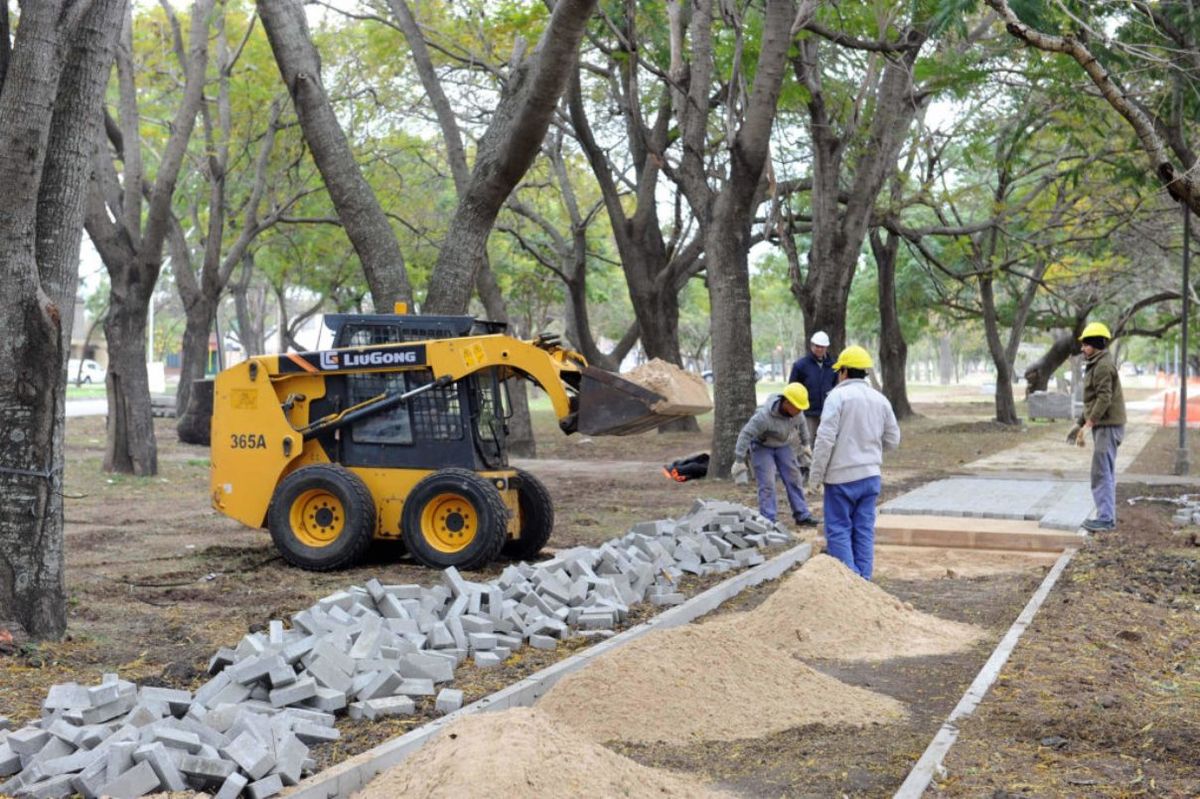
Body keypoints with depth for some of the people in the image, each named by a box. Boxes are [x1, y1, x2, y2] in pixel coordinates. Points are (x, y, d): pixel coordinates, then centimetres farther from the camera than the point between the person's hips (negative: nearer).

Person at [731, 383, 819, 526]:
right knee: (767, 484, -12)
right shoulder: (764, 415, -36)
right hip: (762, 447, -6)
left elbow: (802, 425, 8)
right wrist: (739, 460, -29)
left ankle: (802, 515, 14)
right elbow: (746, 434, -31)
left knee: (794, 479, 5)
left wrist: (806, 444, 20)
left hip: (783, 445, 6)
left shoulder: (796, 411, -16)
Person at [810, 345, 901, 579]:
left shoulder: (838, 396, -11)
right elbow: (892, 440, 12)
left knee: (839, 530, 1)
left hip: (842, 476, -5)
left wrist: (817, 475, -8)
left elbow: (825, 439, -15)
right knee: (864, 531, 9)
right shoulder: (880, 399, 8)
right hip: (871, 475, 5)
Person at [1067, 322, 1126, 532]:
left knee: (1102, 472, -11)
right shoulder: (1095, 365, 19)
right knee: (1105, 473, 13)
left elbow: (1104, 398, -22)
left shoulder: (1104, 365, -13)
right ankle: (1107, 517, 18)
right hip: (1102, 426, 11)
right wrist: (1079, 424, 21)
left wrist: (1088, 424, -25)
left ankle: (1105, 518, -10)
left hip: (1108, 426, -11)